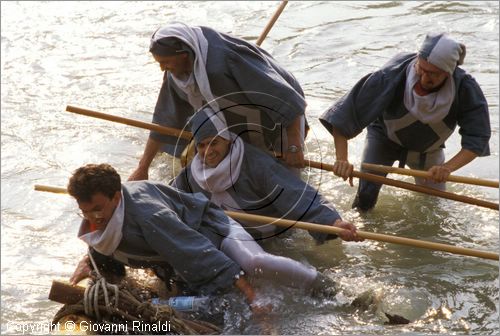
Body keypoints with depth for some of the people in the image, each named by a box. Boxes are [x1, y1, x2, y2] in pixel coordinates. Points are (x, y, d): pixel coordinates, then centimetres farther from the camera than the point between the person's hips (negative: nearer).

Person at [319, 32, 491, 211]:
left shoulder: (466, 89, -35)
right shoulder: (392, 76, -41)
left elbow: (477, 138, -30)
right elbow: (343, 115, -40)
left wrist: (447, 167, -46)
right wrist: (342, 159, -48)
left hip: (428, 149, 2)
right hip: (384, 136, -2)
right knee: (365, 198, -13)